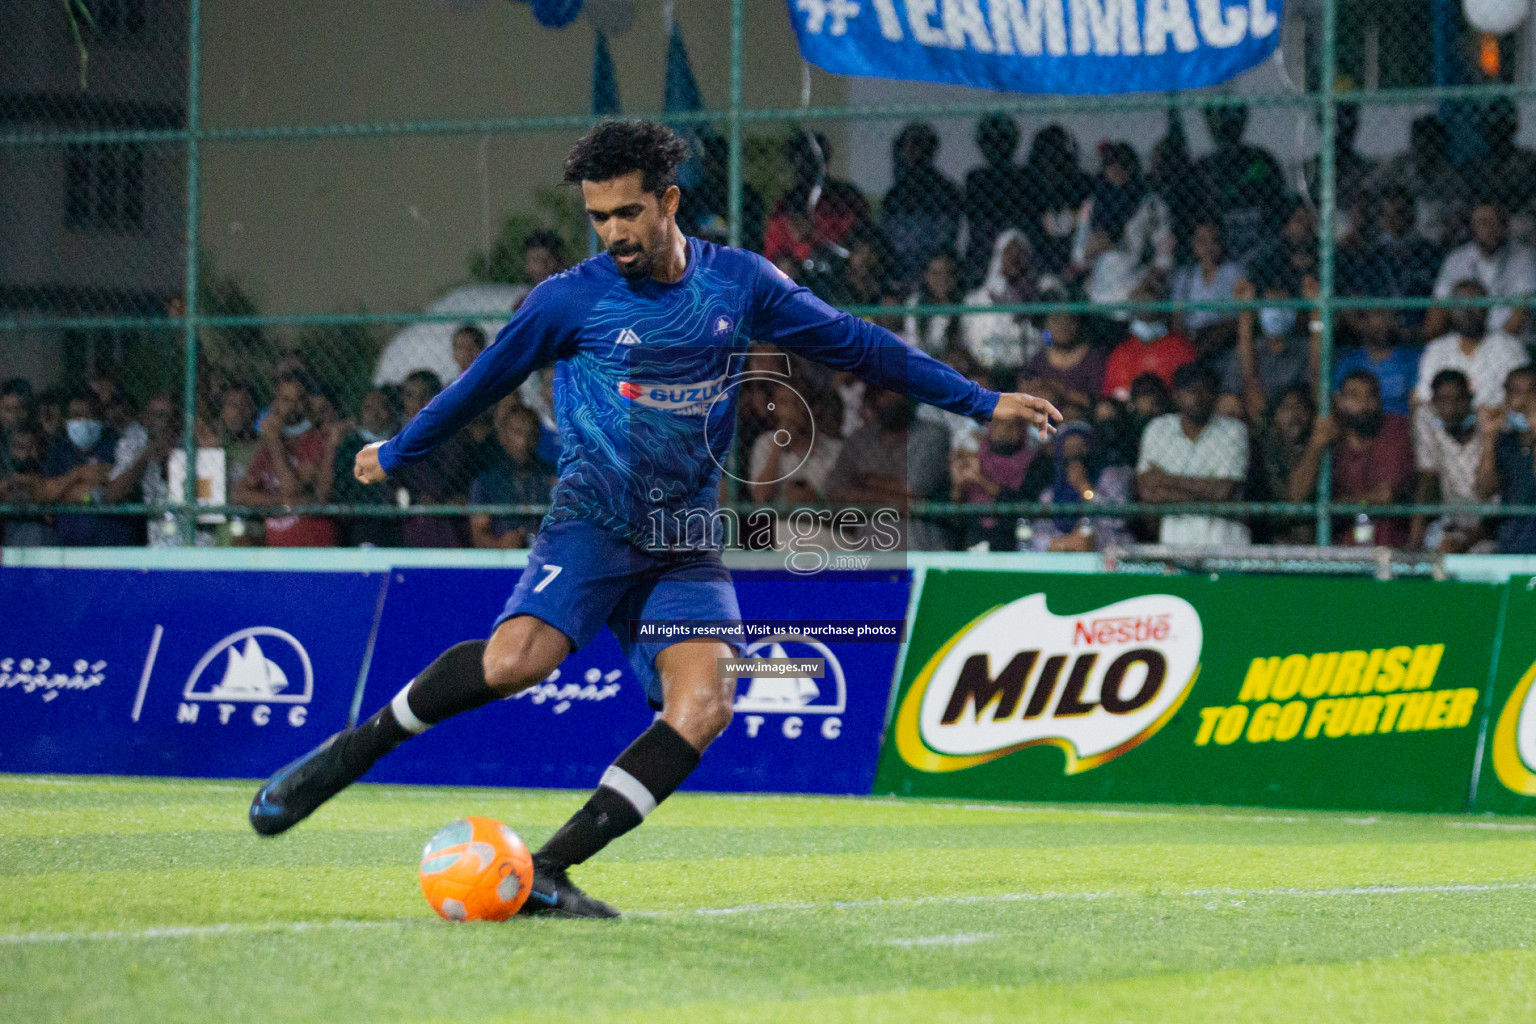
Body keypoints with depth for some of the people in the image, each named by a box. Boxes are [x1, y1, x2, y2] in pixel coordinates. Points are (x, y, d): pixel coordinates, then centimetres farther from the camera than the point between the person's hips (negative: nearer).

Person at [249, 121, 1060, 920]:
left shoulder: (739, 282, 5)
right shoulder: (570, 299, -1)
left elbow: (854, 344, 13)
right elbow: (483, 381, 13)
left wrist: (982, 402, 15)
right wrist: (393, 455, 24)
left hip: (686, 545, 3)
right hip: (592, 522, -3)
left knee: (704, 702, -22)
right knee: (515, 661, -30)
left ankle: (546, 870, -20)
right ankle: (350, 751, -10)